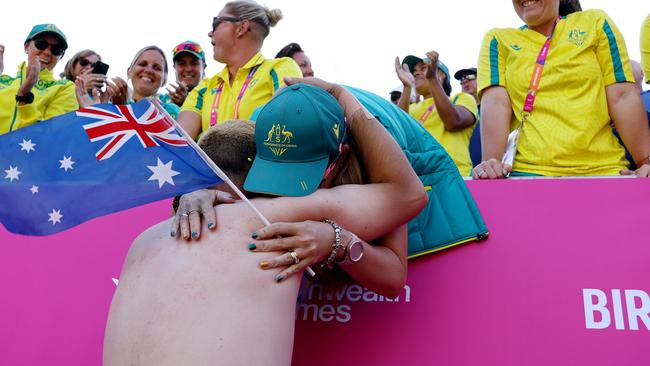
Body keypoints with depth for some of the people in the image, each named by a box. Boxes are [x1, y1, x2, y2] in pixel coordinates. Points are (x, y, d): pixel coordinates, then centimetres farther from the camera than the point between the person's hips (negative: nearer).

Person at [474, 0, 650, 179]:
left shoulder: (595, 22, 13)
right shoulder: (498, 39, 12)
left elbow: (622, 97, 6)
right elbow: (496, 102, -3)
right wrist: (491, 162, -18)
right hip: (527, 170, -1)